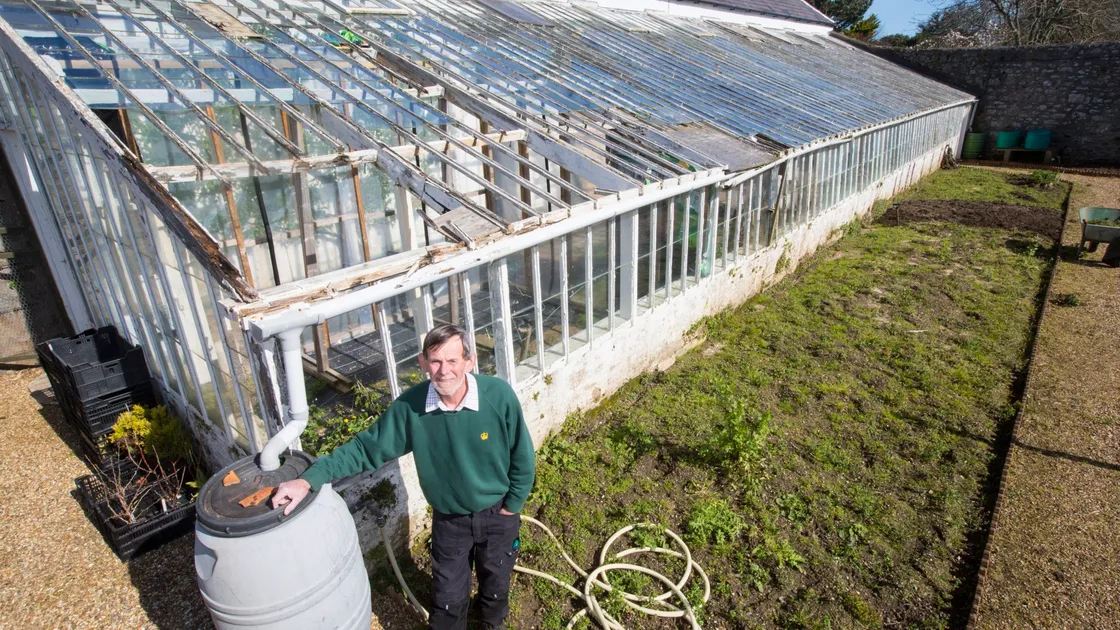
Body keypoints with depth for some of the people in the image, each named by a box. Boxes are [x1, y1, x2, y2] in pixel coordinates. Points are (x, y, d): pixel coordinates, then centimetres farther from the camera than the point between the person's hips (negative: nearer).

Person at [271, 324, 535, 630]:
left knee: (496, 579, 27)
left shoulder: (499, 396, -28)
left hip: (497, 514, 0)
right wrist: (309, 479, -24)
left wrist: (510, 507, -8)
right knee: (448, 596, 19)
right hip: (448, 519, 0)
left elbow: (522, 456, -15)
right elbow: (367, 448, -15)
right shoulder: (410, 406, -24)